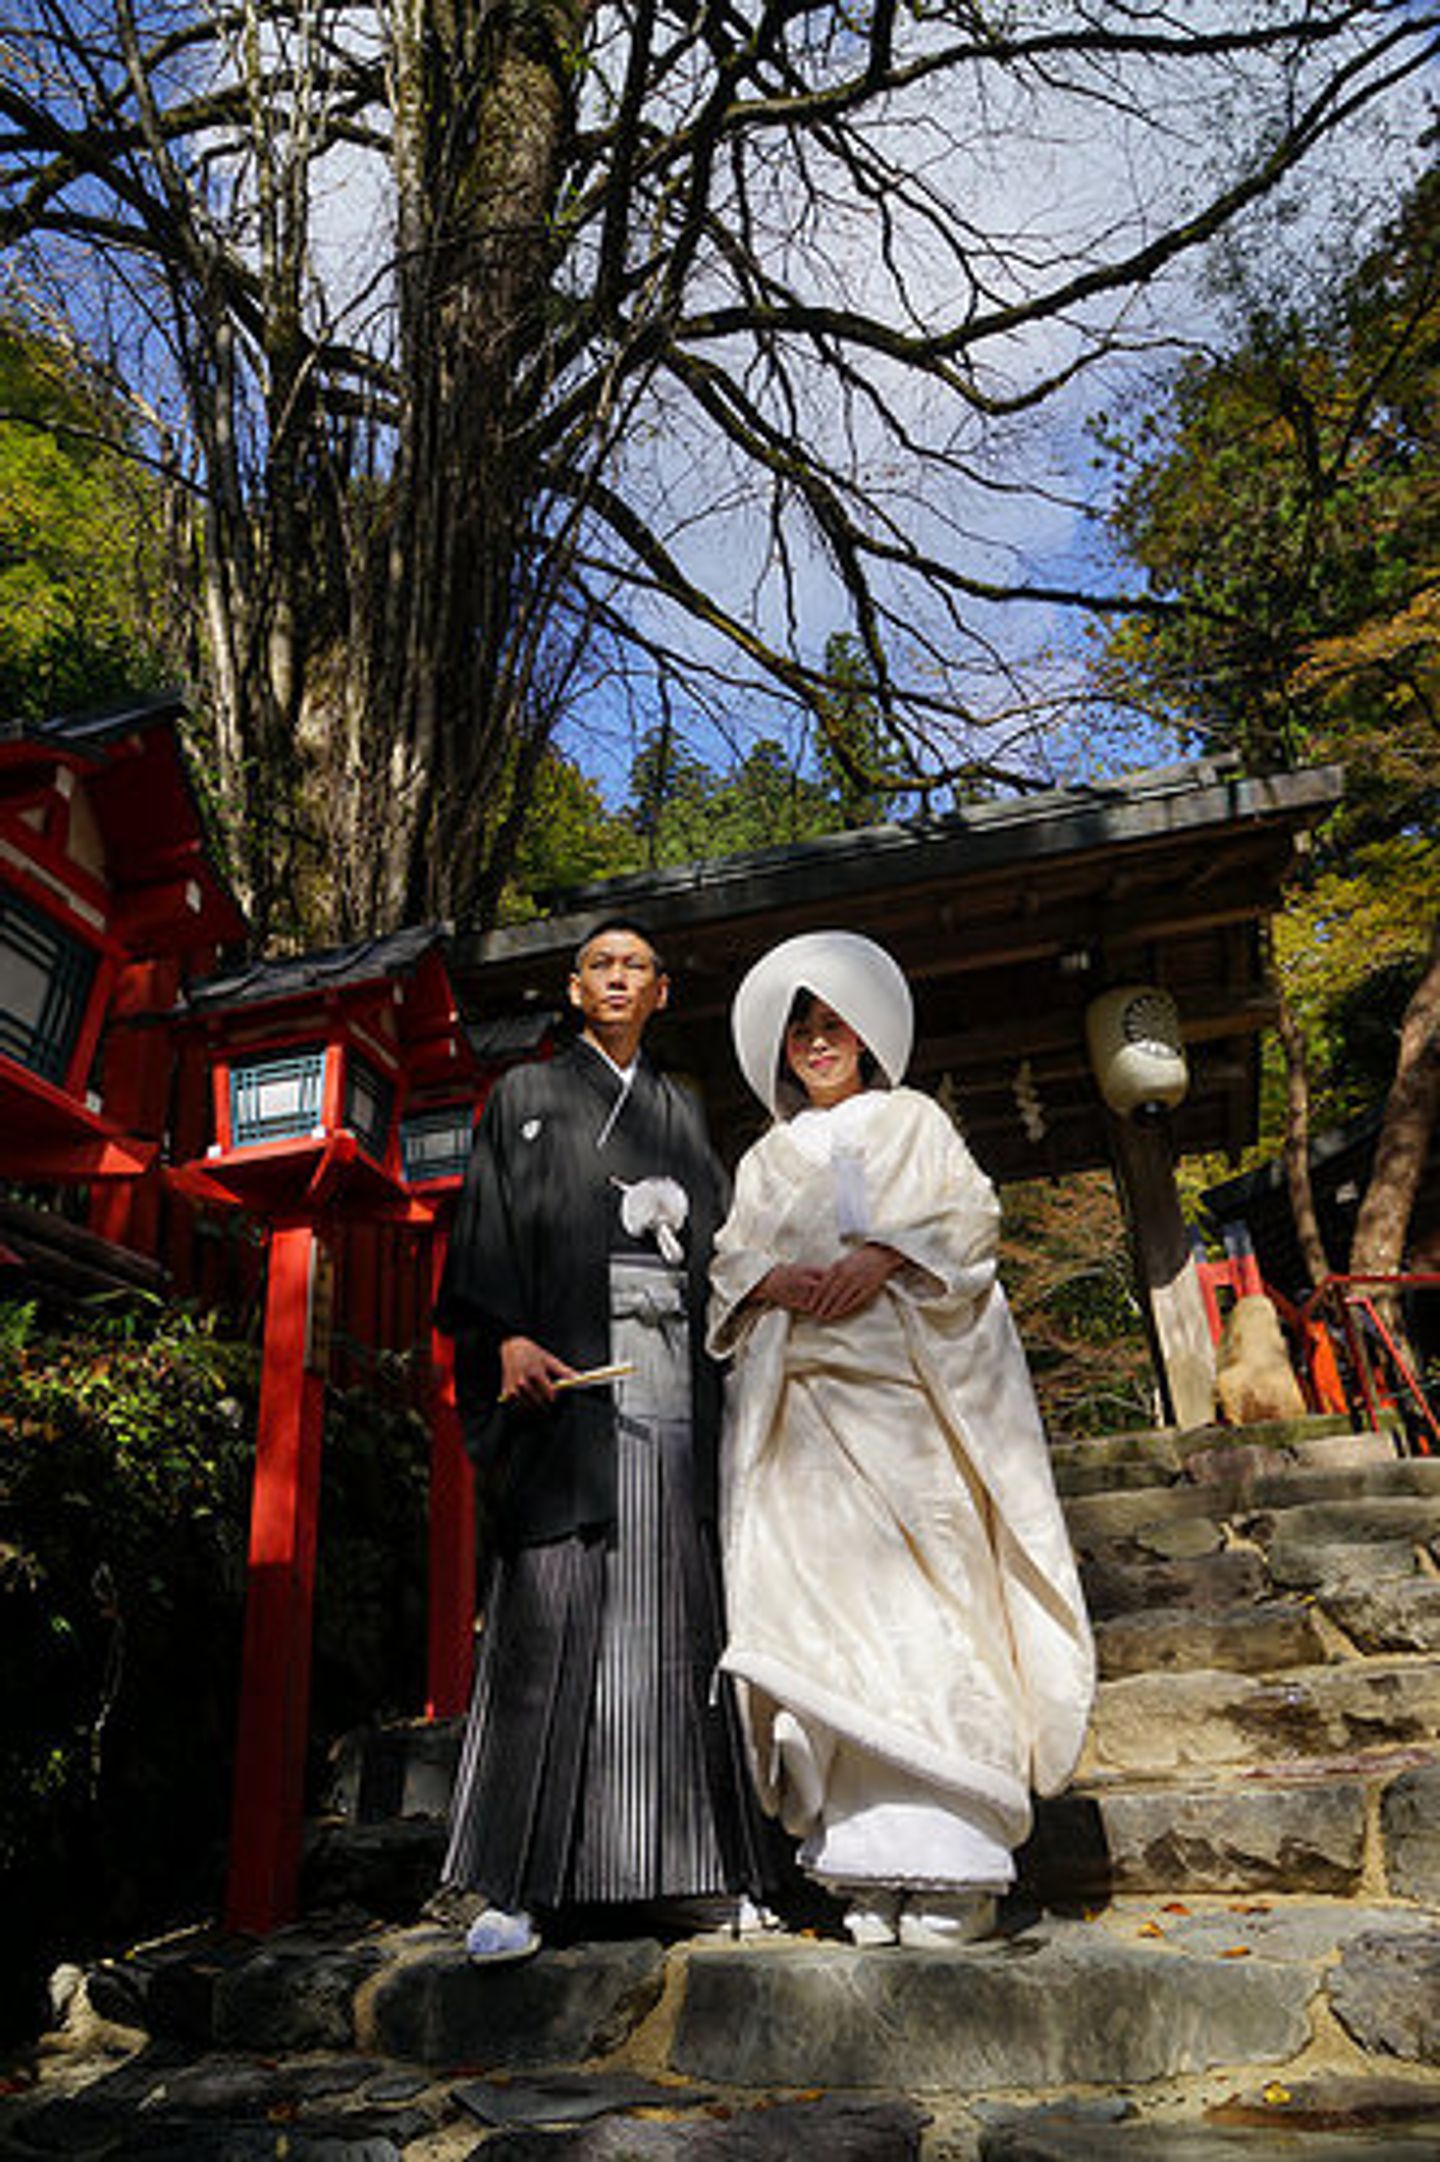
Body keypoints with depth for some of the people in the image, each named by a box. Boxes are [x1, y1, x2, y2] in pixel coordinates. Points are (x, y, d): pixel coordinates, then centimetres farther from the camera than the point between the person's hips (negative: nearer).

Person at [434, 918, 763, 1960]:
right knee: (551, 1610, -7)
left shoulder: (683, 1112, 22)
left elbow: (713, 1244, 18)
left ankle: (685, 1865, 9)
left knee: (675, 1613, 1)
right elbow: (491, 1225, 3)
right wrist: (508, 1339, -12)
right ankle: (516, 1886, 0)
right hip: (568, 1368, -3)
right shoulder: (526, 1095, 13)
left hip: (673, 1371, 3)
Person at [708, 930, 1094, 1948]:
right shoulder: (768, 1158, 24)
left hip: (906, 1392, -2)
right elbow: (729, 1264, 14)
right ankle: (872, 1872, -1)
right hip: (805, 1401, 2)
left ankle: (948, 1866, -8)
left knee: (925, 1606, -11)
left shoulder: (915, 1121, 18)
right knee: (830, 1606, -5)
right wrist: (776, 1280, -9)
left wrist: (883, 1257, -13)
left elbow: (968, 1217, 4)